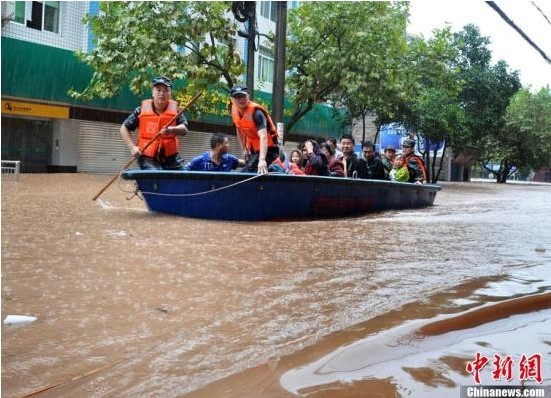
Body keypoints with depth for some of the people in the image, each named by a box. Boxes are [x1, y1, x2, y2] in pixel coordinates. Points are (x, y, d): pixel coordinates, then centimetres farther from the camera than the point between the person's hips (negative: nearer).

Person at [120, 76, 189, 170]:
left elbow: (184, 130, -10)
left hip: (171, 158, 2)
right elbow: (124, 128, 7)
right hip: (148, 158, -2)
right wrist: (133, 147, -5)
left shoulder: (175, 109, 3)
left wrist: (171, 130, -31)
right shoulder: (142, 110, 0)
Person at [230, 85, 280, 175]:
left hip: (267, 148, -8)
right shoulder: (235, 110, -4)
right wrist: (244, 149, 13)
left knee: (246, 174, -22)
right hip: (253, 149, 8)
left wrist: (262, 160, -52)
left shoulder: (256, 112, -26)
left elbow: (263, 137, -40)